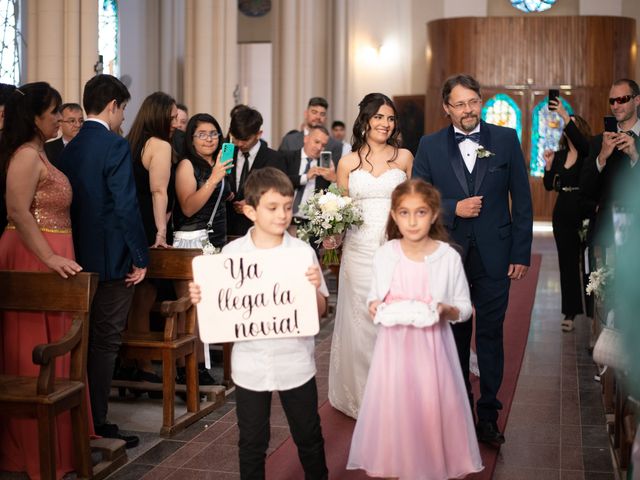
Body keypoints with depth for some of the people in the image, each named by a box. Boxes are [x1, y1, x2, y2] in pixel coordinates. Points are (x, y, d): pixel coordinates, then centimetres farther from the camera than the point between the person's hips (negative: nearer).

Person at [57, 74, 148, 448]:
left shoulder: (70, 148, 9)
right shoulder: (116, 146, -14)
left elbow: (71, 202, 11)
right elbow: (127, 206, -19)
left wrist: (76, 249, 18)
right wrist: (141, 258, -13)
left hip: (80, 256, 8)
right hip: (113, 258, -8)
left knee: (88, 339, 17)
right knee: (106, 341, 0)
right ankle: (97, 424, 6)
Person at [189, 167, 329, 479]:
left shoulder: (302, 251, -7)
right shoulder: (232, 253, -6)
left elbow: (320, 311, -3)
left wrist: (315, 287, -22)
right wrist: (200, 298, -16)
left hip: (295, 363, 0)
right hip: (249, 366, 0)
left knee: (309, 437, 17)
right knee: (252, 442, 15)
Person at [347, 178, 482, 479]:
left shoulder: (449, 257, -8)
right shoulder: (384, 255, -4)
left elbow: (465, 308, -1)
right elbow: (374, 297, 9)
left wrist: (445, 310, -20)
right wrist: (374, 307, -13)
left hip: (432, 348, -1)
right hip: (394, 346, 2)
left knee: (433, 411, 5)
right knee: (395, 411, 9)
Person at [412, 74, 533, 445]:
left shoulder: (506, 139, 0)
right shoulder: (430, 146, 1)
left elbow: (522, 201, 1)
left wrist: (521, 254, -3)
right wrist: (454, 208, -15)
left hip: (493, 257, -1)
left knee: (491, 336, 6)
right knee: (456, 336, 13)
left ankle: (489, 414, 19)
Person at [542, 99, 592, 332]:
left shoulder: (587, 153, -3)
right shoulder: (558, 155, 10)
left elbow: (578, 140, -27)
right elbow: (548, 185, 7)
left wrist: (564, 115, -33)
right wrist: (548, 164, -8)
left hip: (584, 212, -5)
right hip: (563, 213, 5)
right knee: (567, 262, 7)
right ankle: (570, 312, 12)